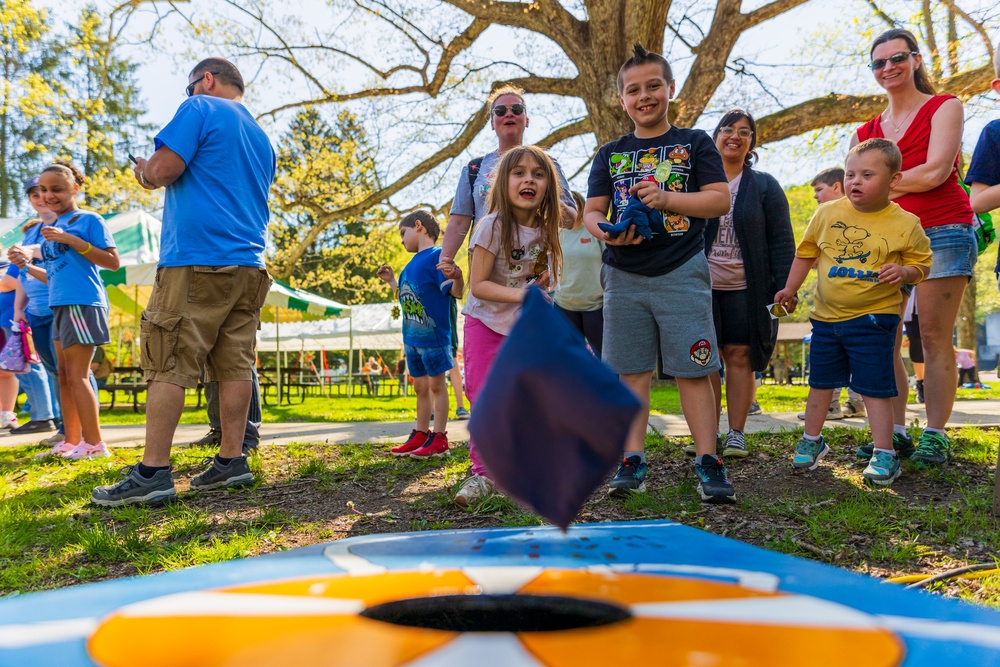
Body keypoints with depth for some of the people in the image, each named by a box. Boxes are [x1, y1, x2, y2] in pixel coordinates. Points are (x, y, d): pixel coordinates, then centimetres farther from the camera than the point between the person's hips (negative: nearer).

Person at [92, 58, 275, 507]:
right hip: (249, 267, 8)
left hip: (197, 260, -8)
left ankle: (153, 473, -7)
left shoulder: (200, 108, 0)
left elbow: (164, 170, -11)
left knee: (168, 365, -7)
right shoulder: (261, 137, 24)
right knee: (235, 365, 6)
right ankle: (231, 462, 8)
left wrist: (145, 172, 11)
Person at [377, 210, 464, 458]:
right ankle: (420, 435, 23)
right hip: (412, 336, 9)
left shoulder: (437, 256, -11)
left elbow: (456, 292, -20)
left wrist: (456, 276, -40)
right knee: (420, 386, 14)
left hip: (433, 335, -8)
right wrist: (391, 280, 21)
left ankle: (439, 438, 7)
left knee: (436, 384, 0)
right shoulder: (412, 262, 15)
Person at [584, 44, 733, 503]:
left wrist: (667, 198, -17)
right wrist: (603, 230, -16)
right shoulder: (610, 154, 14)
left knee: (693, 371, -3)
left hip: (682, 272, -2)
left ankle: (708, 463, 4)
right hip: (624, 276, 3)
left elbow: (720, 201, -2)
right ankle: (632, 461, 10)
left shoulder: (695, 143, 7)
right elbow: (592, 210, 8)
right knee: (630, 372, 3)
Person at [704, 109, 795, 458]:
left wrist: (784, 288, -8)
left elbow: (781, 241, 2)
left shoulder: (765, 186, 6)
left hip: (746, 289, -1)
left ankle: (736, 434, 10)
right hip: (702, 286, 1)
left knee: (740, 356, 1)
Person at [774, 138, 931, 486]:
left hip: (873, 318, -3)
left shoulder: (906, 224, -6)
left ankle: (884, 454, 8)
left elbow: (921, 263, 2)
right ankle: (812, 440, 32)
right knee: (820, 381, 15)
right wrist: (789, 290, 12)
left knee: (875, 387, -3)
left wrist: (904, 271, -20)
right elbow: (806, 252, 11)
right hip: (826, 315, 4)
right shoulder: (827, 213, 0)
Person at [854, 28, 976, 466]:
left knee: (934, 338, -6)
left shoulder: (943, 108, 5)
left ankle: (935, 436, -1)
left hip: (942, 232, -4)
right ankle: (895, 433, 5)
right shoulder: (866, 132, 17)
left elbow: (935, 172, -9)